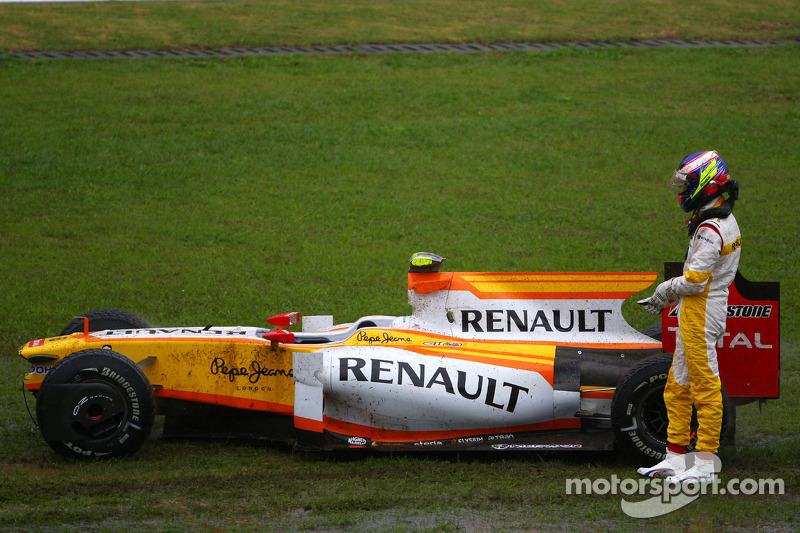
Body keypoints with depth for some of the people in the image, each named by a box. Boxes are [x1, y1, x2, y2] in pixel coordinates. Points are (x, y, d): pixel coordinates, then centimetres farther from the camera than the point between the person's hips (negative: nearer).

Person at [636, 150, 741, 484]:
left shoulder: (711, 230, -19)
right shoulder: (723, 221, 14)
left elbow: (695, 280, -23)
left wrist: (667, 288, -4)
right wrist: (664, 299, 17)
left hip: (701, 313, -11)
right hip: (695, 312, 11)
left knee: (705, 385, -6)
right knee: (678, 385, 14)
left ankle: (706, 465, -3)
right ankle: (675, 459, 19)